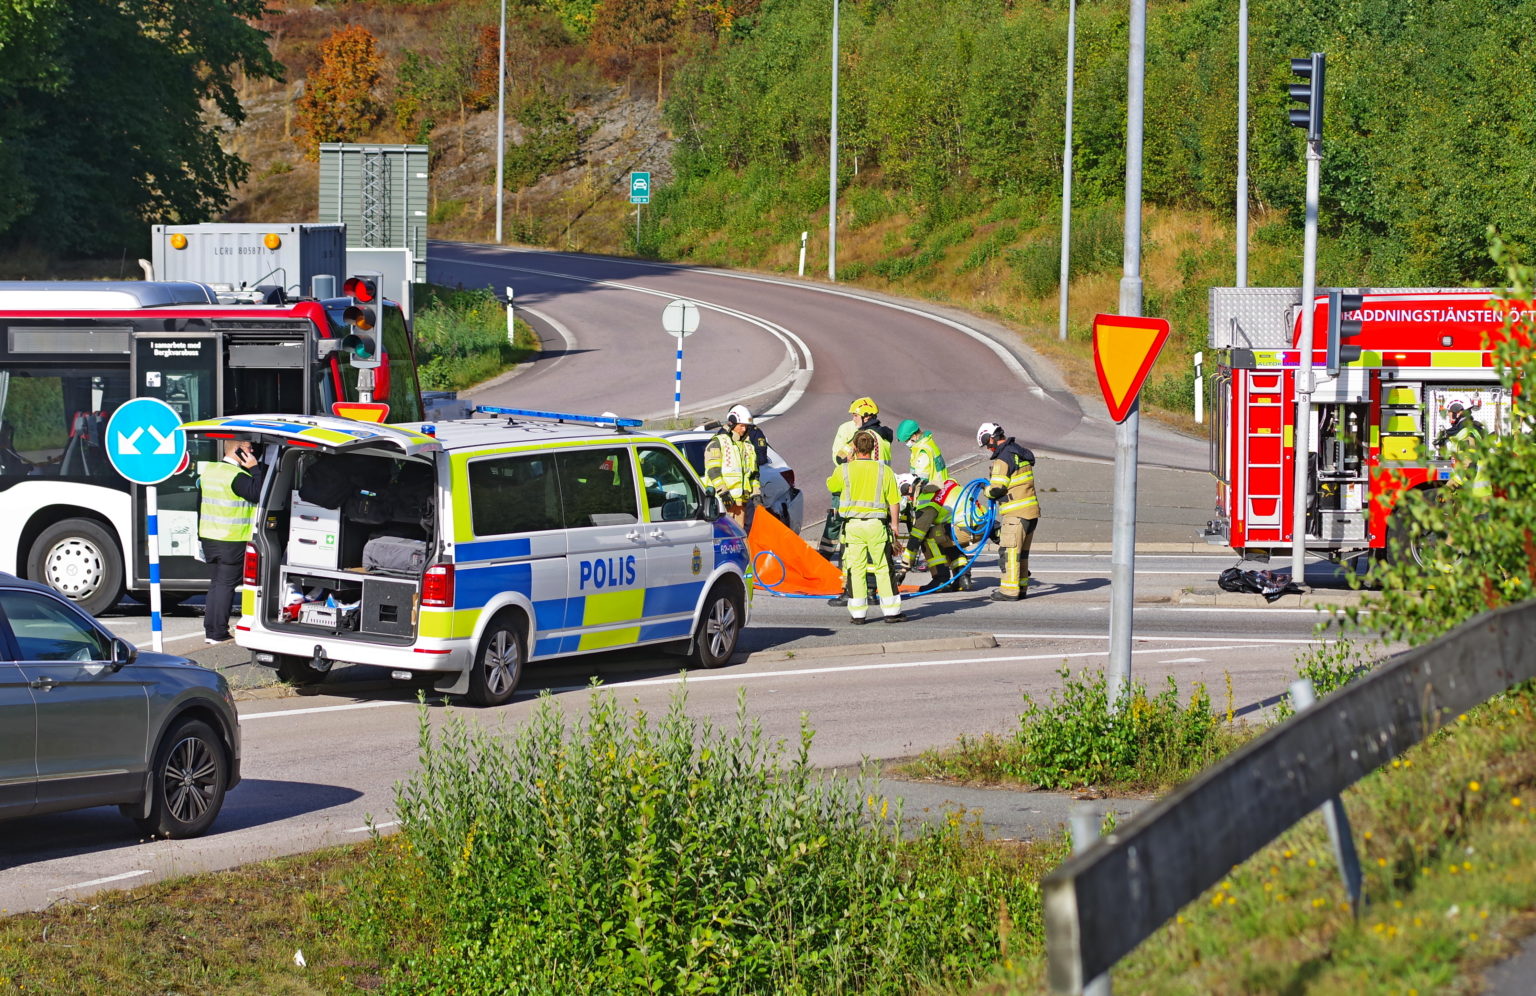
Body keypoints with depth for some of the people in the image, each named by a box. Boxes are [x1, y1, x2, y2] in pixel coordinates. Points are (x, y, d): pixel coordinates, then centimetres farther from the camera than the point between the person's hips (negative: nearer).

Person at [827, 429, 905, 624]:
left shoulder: (844, 470, -3)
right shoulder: (884, 471, -2)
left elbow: (831, 486, 17)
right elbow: (894, 502, -1)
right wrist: (894, 525, 9)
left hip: (852, 526, 0)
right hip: (877, 525, 0)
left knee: (855, 569, 5)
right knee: (884, 569, 6)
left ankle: (858, 613, 5)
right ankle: (891, 611, 7)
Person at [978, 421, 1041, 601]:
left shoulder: (1003, 458, -15)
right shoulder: (1021, 453, 15)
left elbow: (997, 489, -16)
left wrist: (987, 491, 5)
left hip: (1016, 514, -9)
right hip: (1032, 512, 9)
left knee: (1009, 551, -5)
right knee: (1022, 552, 17)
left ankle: (1010, 591, -5)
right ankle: (1021, 586, 23)